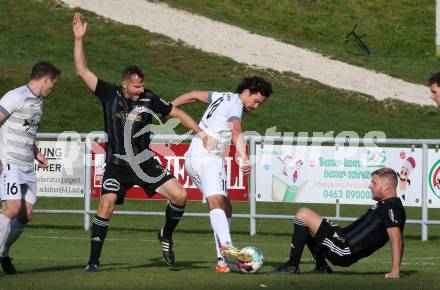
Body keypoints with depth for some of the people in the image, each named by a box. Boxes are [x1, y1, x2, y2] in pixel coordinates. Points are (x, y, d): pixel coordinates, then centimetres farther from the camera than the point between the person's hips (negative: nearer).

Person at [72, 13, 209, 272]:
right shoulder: (110, 95, -7)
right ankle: (94, 261, -7)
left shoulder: (149, 99, -5)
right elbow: (83, 71, -8)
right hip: (117, 165, -2)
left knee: (180, 195, -8)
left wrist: (201, 132, 2)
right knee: (106, 207, -18)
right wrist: (79, 39, -15)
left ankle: (166, 236, 20)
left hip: (145, 163, 2)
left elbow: (177, 113, 7)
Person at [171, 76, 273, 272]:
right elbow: (236, 134, -28)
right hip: (208, 158, -10)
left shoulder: (223, 97, 19)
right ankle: (226, 246, -53)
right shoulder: (235, 104, -10)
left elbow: (194, 95, 31)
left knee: (225, 207, 11)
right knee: (217, 202, -30)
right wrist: (245, 160, -43)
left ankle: (223, 261, 6)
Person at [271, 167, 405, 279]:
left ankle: (292, 266, -9)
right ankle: (321, 267, 17)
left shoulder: (391, 207, -16)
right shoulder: (389, 205, 15)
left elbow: (396, 239, -25)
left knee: (303, 214, -13)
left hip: (344, 251, -11)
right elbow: (400, 241, 21)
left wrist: (395, 272, -28)